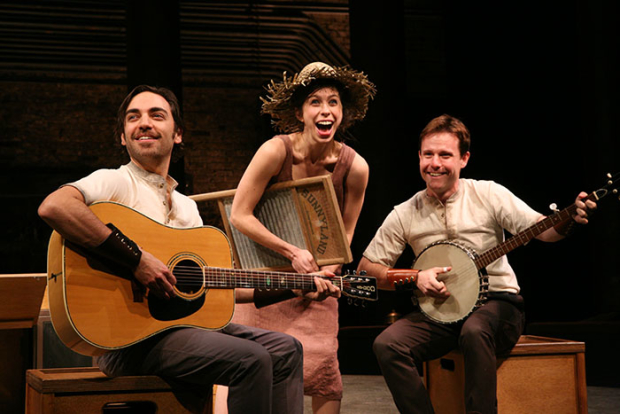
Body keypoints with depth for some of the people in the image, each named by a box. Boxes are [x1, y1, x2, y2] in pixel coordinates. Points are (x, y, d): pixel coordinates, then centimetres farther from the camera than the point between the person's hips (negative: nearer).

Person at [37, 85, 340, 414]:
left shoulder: (186, 207, 21)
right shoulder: (116, 183, -6)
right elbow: (53, 207, -27)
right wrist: (136, 259, -27)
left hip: (182, 323, 8)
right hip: (128, 340, -8)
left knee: (284, 350, 1)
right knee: (251, 359, -23)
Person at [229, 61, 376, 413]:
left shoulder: (354, 167, -12)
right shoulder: (276, 151, -20)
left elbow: (345, 234, 0)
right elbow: (239, 215, -19)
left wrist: (325, 273, -15)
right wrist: (293, 253, -22)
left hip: (317, 275, 2)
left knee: (323, 371, -7)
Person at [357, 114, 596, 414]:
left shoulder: (487, 194, -2)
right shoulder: (405, 215, 3)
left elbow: (542, 230, -10)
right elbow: (366, 268, 5)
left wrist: (567, 220, -33)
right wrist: (415, 278, -10)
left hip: (497, 303, -3)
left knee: (474, 331, -37)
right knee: (387, 345, -23)